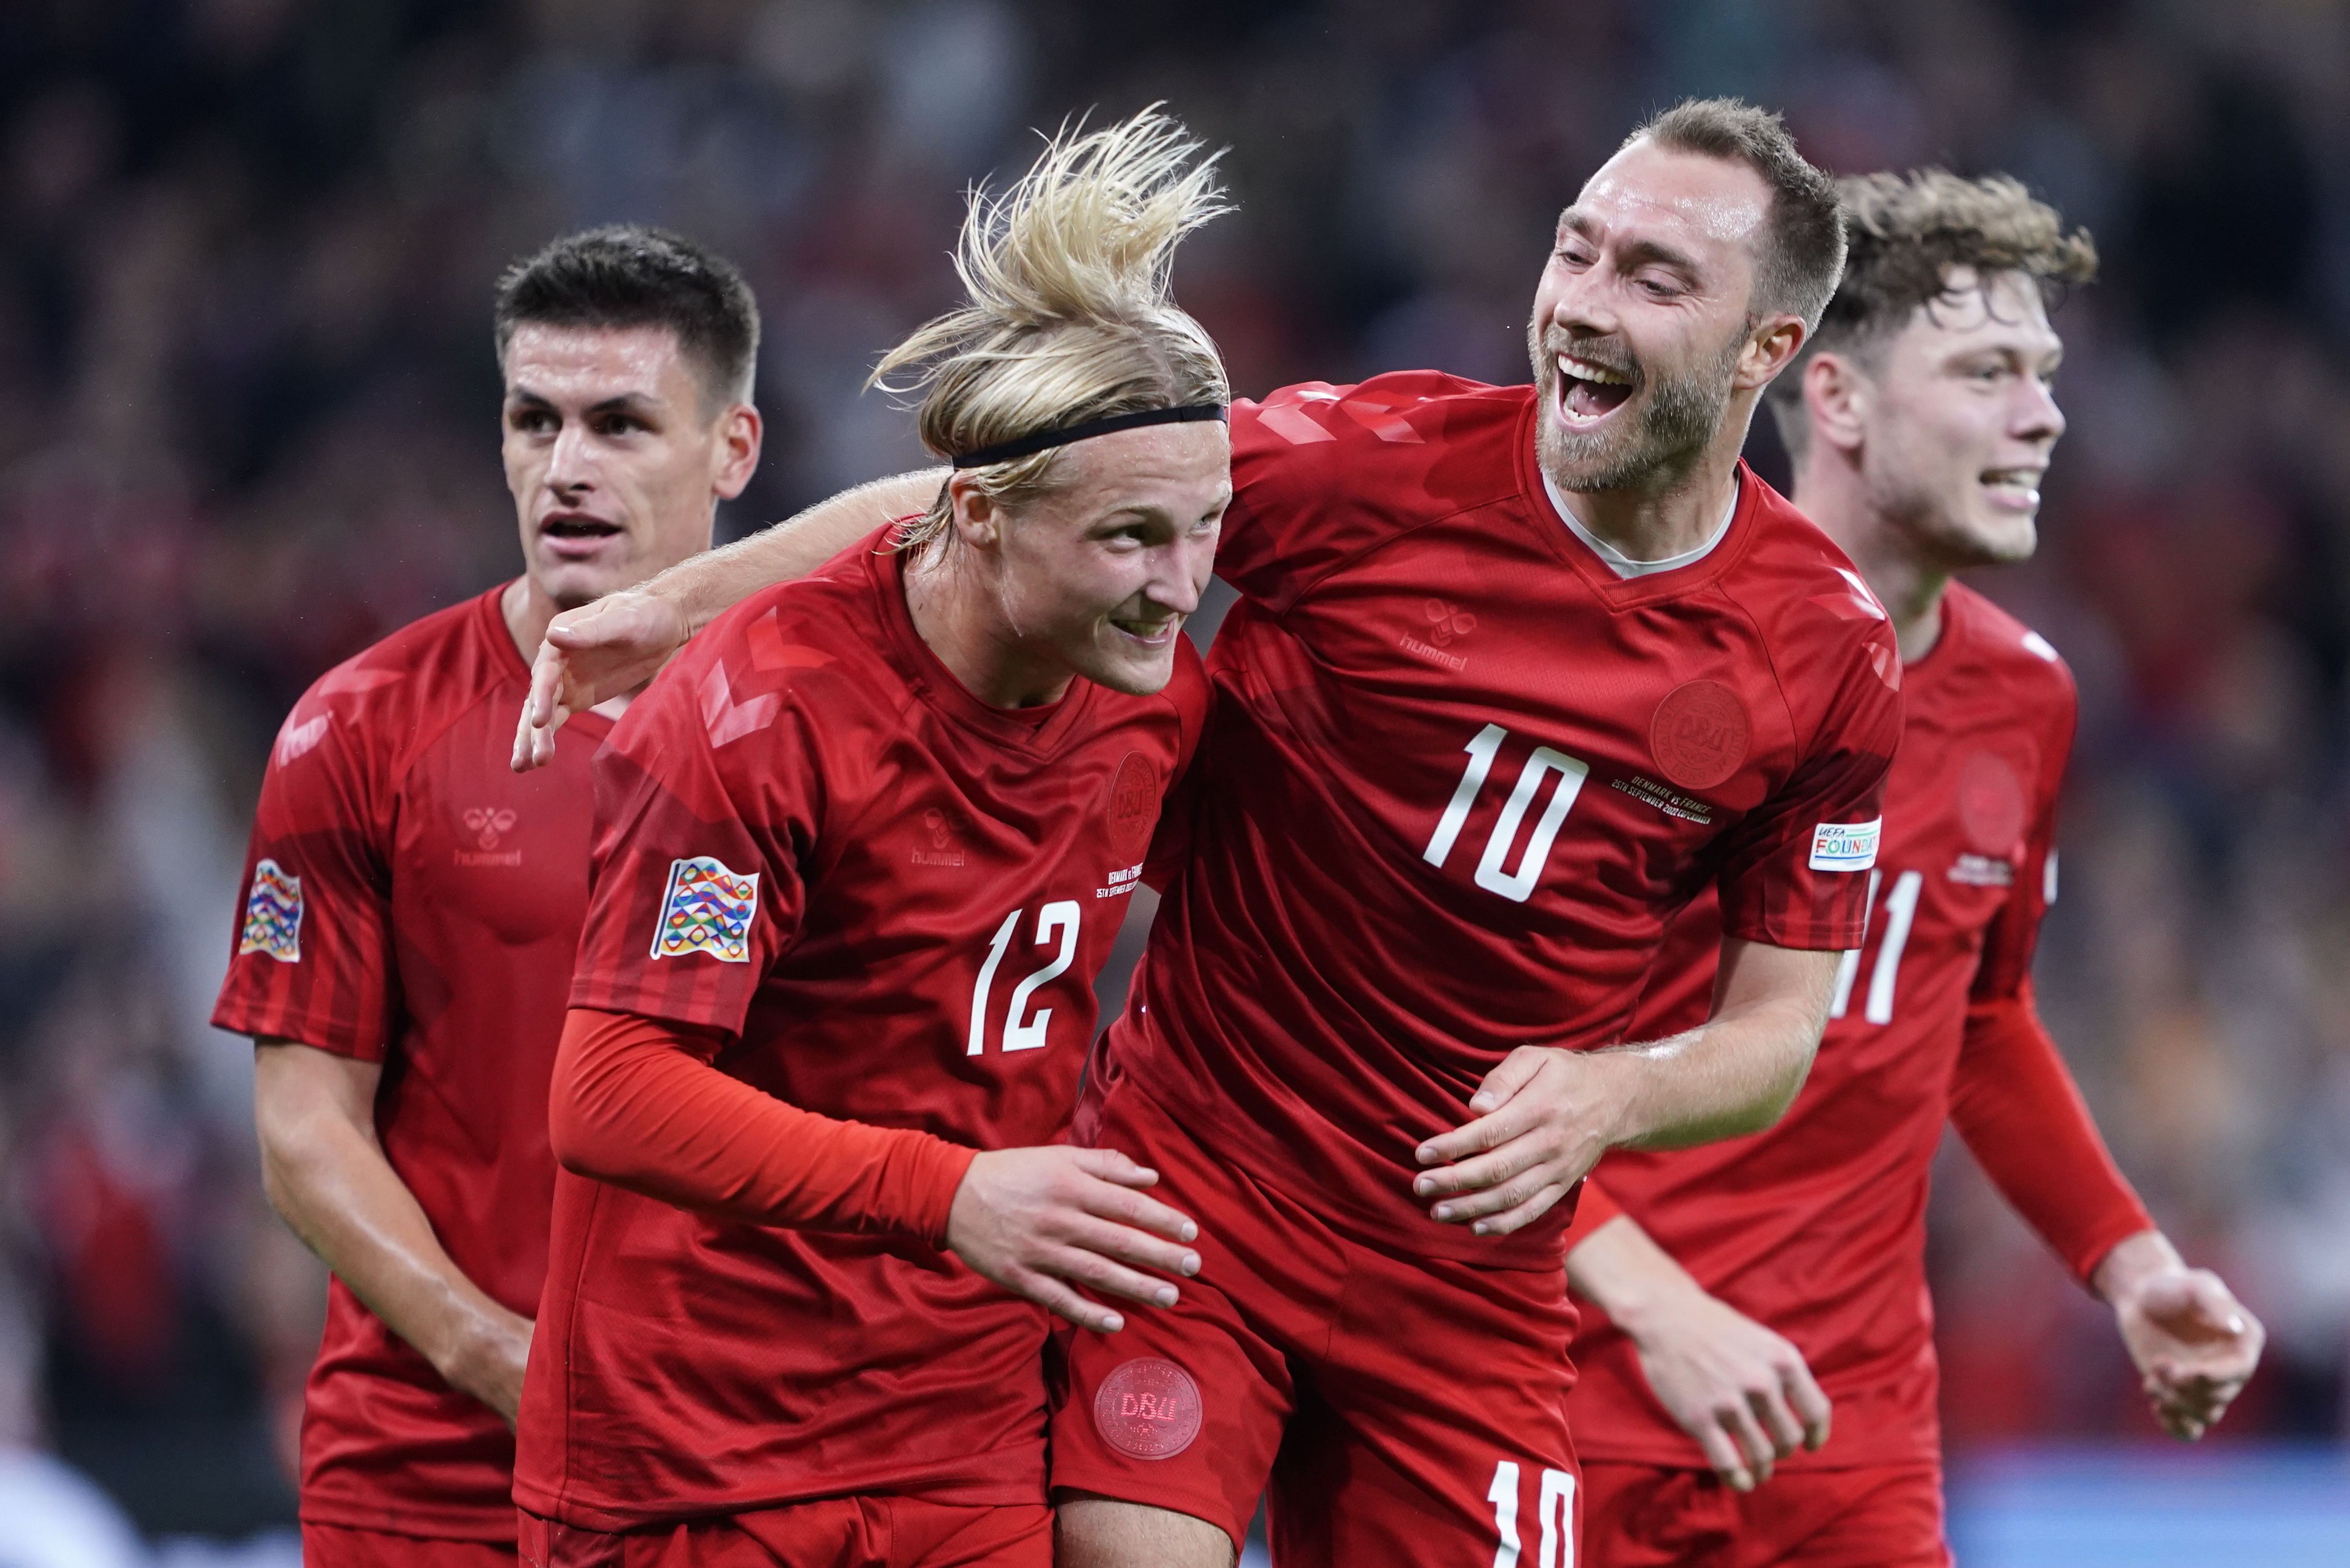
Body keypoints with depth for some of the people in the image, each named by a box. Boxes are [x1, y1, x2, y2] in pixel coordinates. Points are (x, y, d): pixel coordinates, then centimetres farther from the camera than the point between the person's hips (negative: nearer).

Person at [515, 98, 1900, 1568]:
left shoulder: (1832, 657, -3)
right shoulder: (1384, 459, -9)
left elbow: (1781, 1029, 4)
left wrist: (1611, 1091, -17)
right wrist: (684, 601, -6)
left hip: (1471, 1269, 2)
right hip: (1189, 1174, -2)